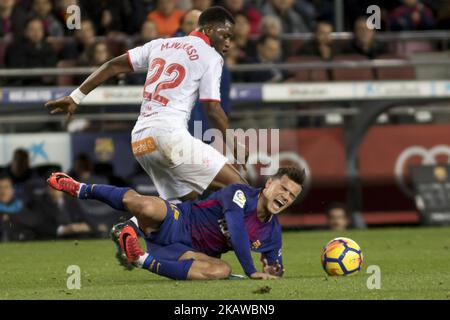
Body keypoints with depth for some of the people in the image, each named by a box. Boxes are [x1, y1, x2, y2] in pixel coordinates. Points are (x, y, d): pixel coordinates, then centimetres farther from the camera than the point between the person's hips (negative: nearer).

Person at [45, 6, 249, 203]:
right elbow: (213, 110, -2)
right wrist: (235, 146, 11)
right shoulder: (210, 57, 3)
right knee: (238, 188, -10)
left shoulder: (160, 45, 22)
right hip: (170, 133, -8)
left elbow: (114, 66, 21)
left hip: (140, 140, 8)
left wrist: (75, 97, 26)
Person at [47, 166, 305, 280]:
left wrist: (274, 271, -9)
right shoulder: (241, 194, -14)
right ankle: (82, 189, -4)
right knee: (146, 207, -37)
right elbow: (236, 230, -30)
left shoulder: (272, 232, 5)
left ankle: (143, 260, -22)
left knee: (222, 270, -30)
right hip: (176, 223, -5)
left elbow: (276, 265, 17)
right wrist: (252, 272, -35)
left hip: (186, 251, 5)